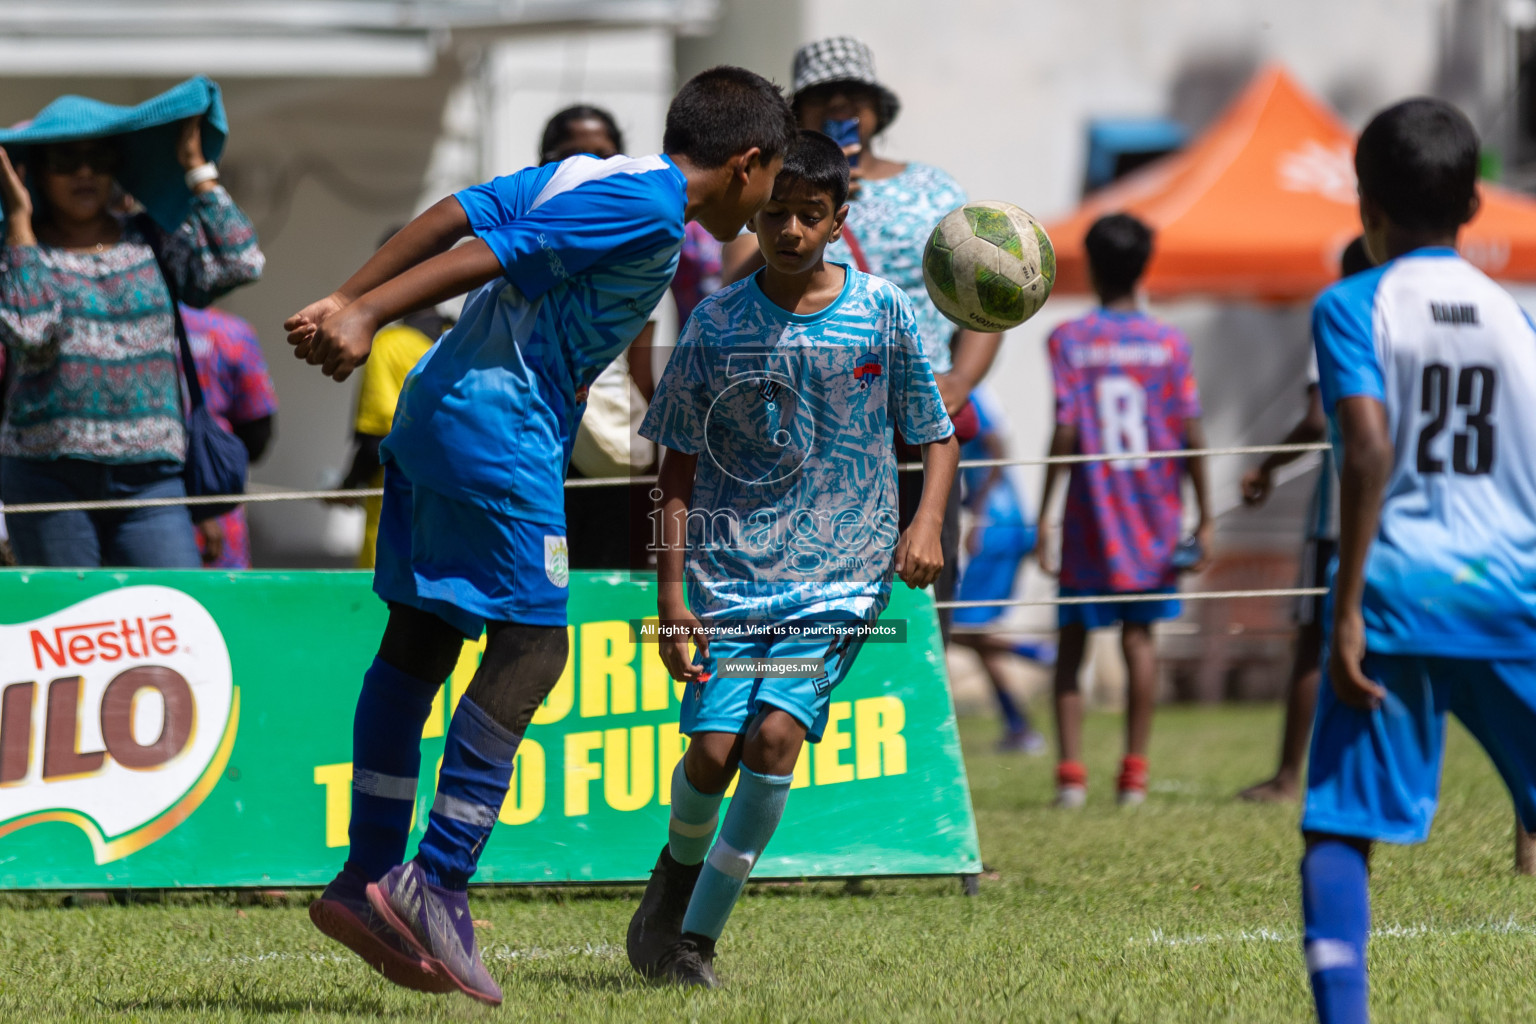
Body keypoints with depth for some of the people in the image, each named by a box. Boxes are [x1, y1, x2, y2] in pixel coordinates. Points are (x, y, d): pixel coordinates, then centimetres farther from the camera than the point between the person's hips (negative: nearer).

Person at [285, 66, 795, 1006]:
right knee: (530, 645, -7)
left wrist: (344, 302, 5)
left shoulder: (582, 174, 17)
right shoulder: (651, 211, -11)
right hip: (500, 437, -10)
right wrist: (367, 320, -22)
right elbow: (494, 254, -18)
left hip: (432, 409, 10)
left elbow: (452, 216, 10)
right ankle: (438, 884, -11)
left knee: (420, 638, 12)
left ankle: (368, 880, 16)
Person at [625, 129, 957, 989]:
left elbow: (938, 435, 9)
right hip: (731, 569, 1)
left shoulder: (884, 312, 1)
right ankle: (679, 869, 25)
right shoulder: (717, 325, 0)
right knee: (714, 748, -10)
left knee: (775, 733, -17)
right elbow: (680, 468, 4)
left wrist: (926, 525, -9)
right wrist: (671, 593, -3)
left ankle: (697, 933, -5)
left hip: (842, 572, -1)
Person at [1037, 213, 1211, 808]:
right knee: (1139, 635, 8)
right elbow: (1192, 435, -2)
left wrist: (1042, 517, -8)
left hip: (1091, 512, -2)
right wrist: (1204, 519, 4)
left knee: (1072, 638, 5)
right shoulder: (1168, 343, 1)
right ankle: (1135, 771, 5)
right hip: (1153, 513, 2)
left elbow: (1064, 433, -10)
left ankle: (1071, 771, -5)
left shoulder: (1069, 340, -4)